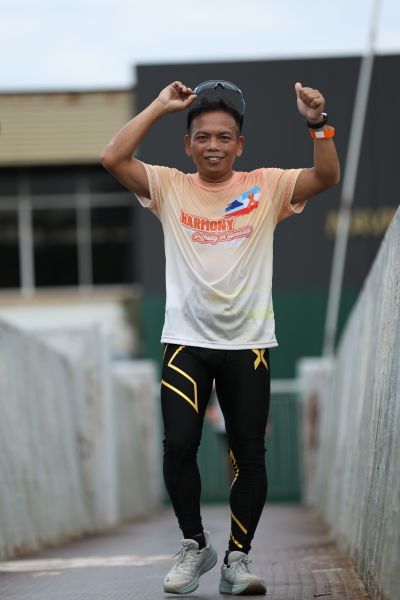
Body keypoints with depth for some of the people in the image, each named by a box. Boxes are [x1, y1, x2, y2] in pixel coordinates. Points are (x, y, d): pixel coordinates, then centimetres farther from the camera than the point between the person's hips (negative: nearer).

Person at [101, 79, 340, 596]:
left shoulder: (266, 187, 2)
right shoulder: (170, 188, 3)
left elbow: (327, 177, -9)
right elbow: (113, 158, -9)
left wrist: (318, 125, -25)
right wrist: (160, 106, -9)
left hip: (248, 343, 0)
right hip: (186, 340, 0)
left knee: (249, 454, 3)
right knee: (178, 445, -9)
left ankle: (237, 558, 14)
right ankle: (194, 545, 11)